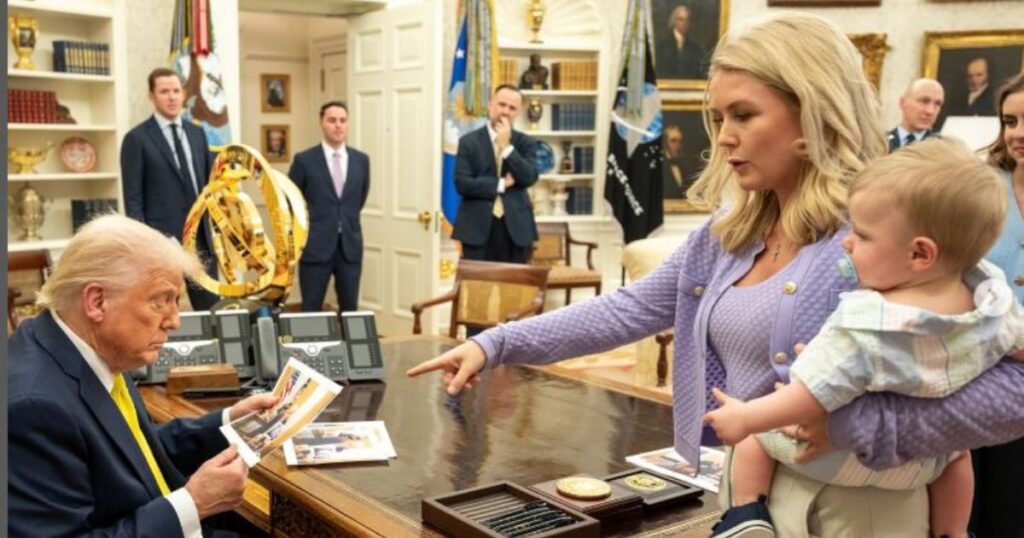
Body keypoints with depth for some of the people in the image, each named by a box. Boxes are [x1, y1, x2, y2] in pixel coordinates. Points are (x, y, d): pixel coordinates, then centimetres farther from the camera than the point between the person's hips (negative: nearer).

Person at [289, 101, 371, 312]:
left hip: (350, 246, 3)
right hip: (315, 246, -3)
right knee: (311, 310, 3)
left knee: (350, 310, 9)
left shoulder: (361, 160, 5)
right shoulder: (304, 160, -5)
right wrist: (312, 224, 10)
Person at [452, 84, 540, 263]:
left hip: (516, 228, 2)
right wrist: (501, 184, -8)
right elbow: (462, 183, -7)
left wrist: (507, 146, -11)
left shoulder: (525, 143, 9)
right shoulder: (469, 141, 3)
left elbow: (529, 178, -7)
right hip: (478, 227, -2)